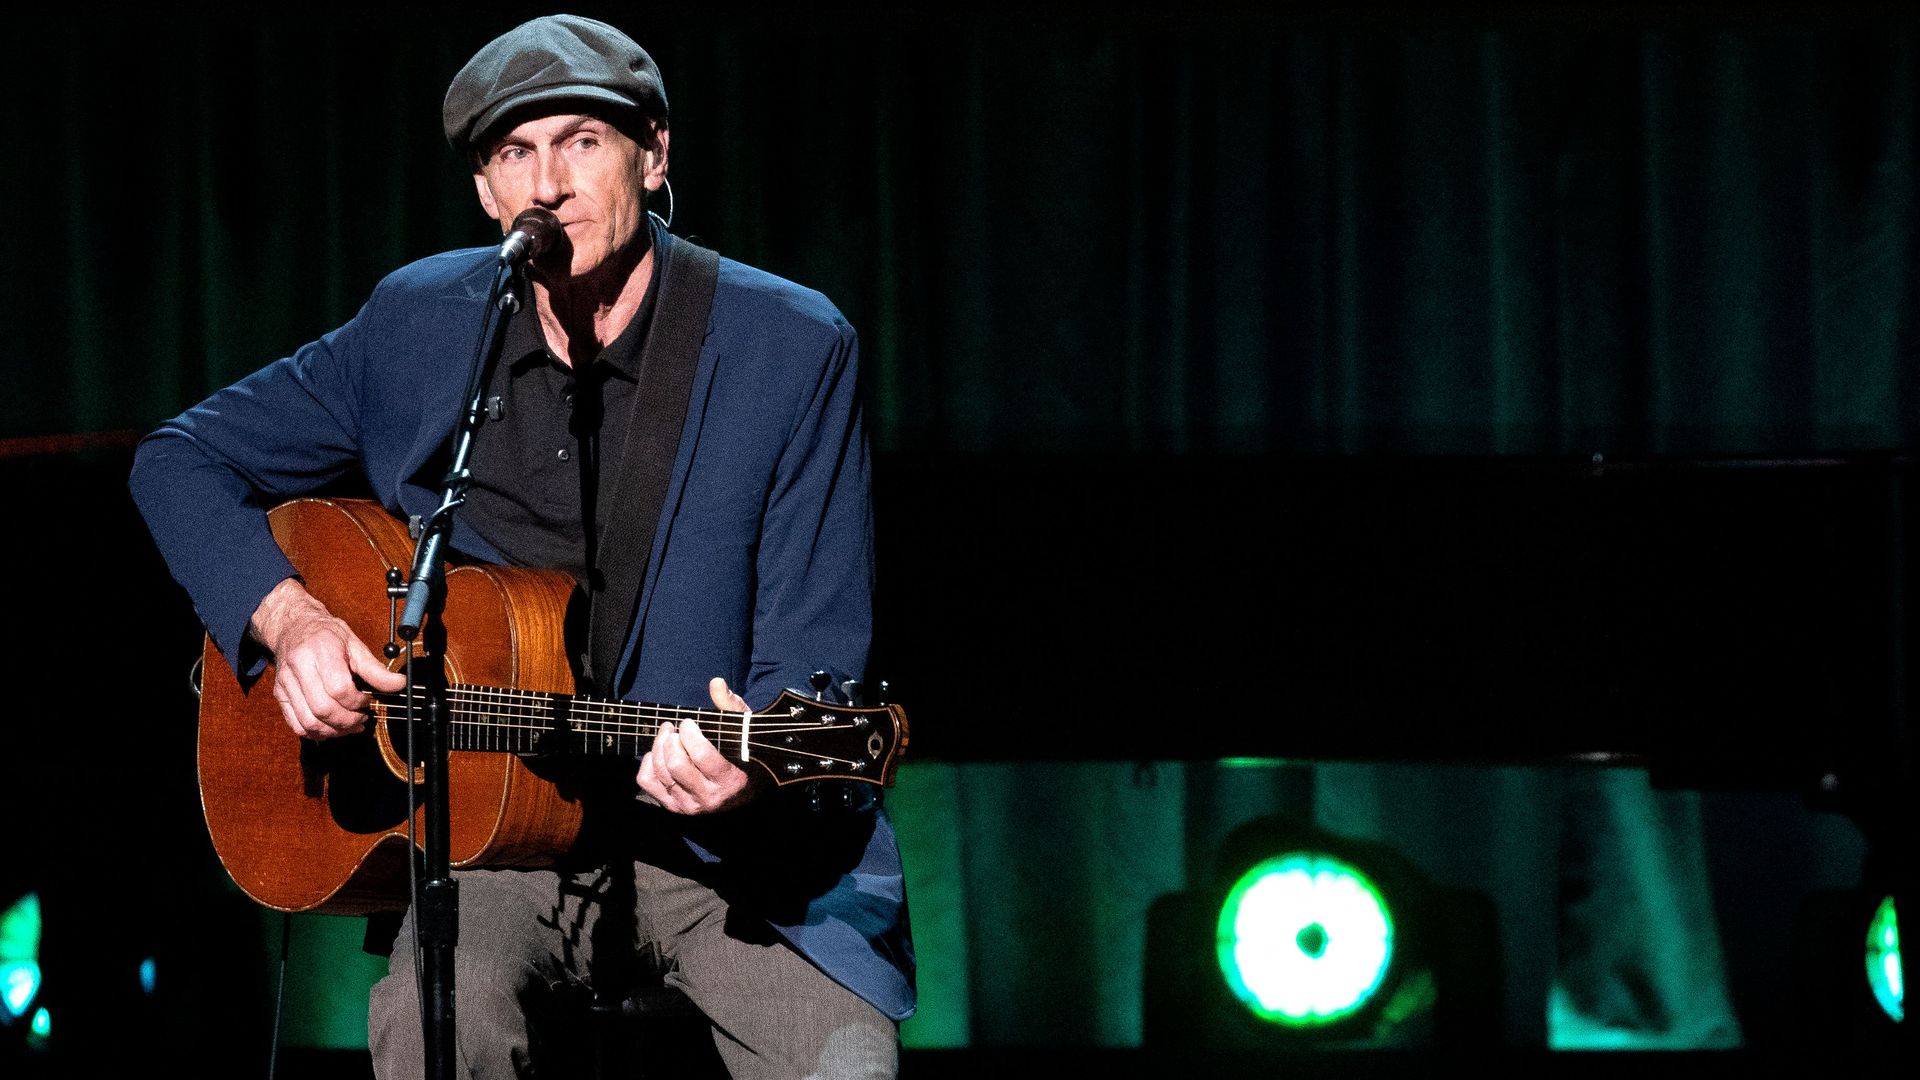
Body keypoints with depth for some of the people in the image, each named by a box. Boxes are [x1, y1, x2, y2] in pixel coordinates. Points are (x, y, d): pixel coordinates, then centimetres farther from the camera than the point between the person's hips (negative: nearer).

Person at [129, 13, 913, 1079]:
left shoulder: (790, 349, -5)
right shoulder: (420, 326, 3)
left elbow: (812, 670, -6)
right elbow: (180, 461, 13)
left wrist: (746, 765, -29)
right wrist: (287, 619, -5)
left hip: (727, 832, -1)